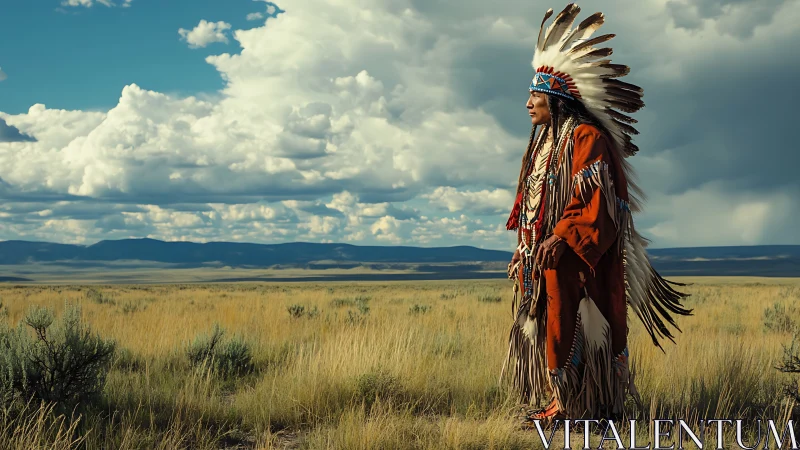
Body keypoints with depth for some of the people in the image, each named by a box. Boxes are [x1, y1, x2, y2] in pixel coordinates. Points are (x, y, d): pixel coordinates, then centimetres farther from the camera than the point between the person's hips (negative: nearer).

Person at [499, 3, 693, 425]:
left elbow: (591, 193, -18)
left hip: (579, 254, -8)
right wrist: (523, 248, 18)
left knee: (567, 321, -10)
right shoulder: (544, 144, 20)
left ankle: (566, 404, -7)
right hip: (546, 252, 9)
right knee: (549, 323, 6)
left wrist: (562, 236, -26)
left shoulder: (586, 136, -7)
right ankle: (562, 398, 11)